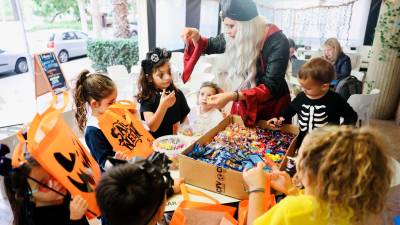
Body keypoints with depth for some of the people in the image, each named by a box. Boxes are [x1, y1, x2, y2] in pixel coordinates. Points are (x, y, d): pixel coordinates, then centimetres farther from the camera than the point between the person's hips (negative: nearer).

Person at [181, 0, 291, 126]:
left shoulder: (277, 42, -24)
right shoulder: (235, 37, -9)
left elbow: (271, 87, -27)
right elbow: (210, 45, 8)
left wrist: (232, 96, -39)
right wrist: (196, 37, -15)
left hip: (271, 108, -4)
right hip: (243, 105, 5)